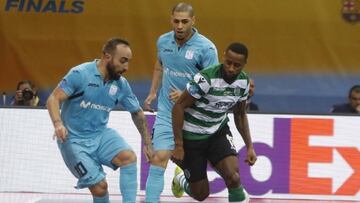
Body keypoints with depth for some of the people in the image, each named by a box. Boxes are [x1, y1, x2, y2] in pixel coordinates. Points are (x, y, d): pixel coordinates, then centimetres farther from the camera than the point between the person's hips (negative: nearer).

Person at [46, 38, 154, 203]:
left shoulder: (121, 84, 0)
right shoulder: (80, 74, -15)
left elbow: (137, 113, 14)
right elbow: (53, 99, -19)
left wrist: (147, 143, 15)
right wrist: (58, 124, -37)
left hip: (101, 134, 5)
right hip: (75, 140, -5)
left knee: (129, 157, -24)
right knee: (99, 186, -14)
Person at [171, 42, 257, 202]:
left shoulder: (243, 82, -8)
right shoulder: (206, 79, -27)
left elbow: (240, 115, 10)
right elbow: (179, 106, -21)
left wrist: (249, 147, 5)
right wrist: (178, 145, -20)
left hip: (219, 132, 4)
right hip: (192, 135, -4)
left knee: (233, 177, -23)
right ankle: (181, 179, 38)